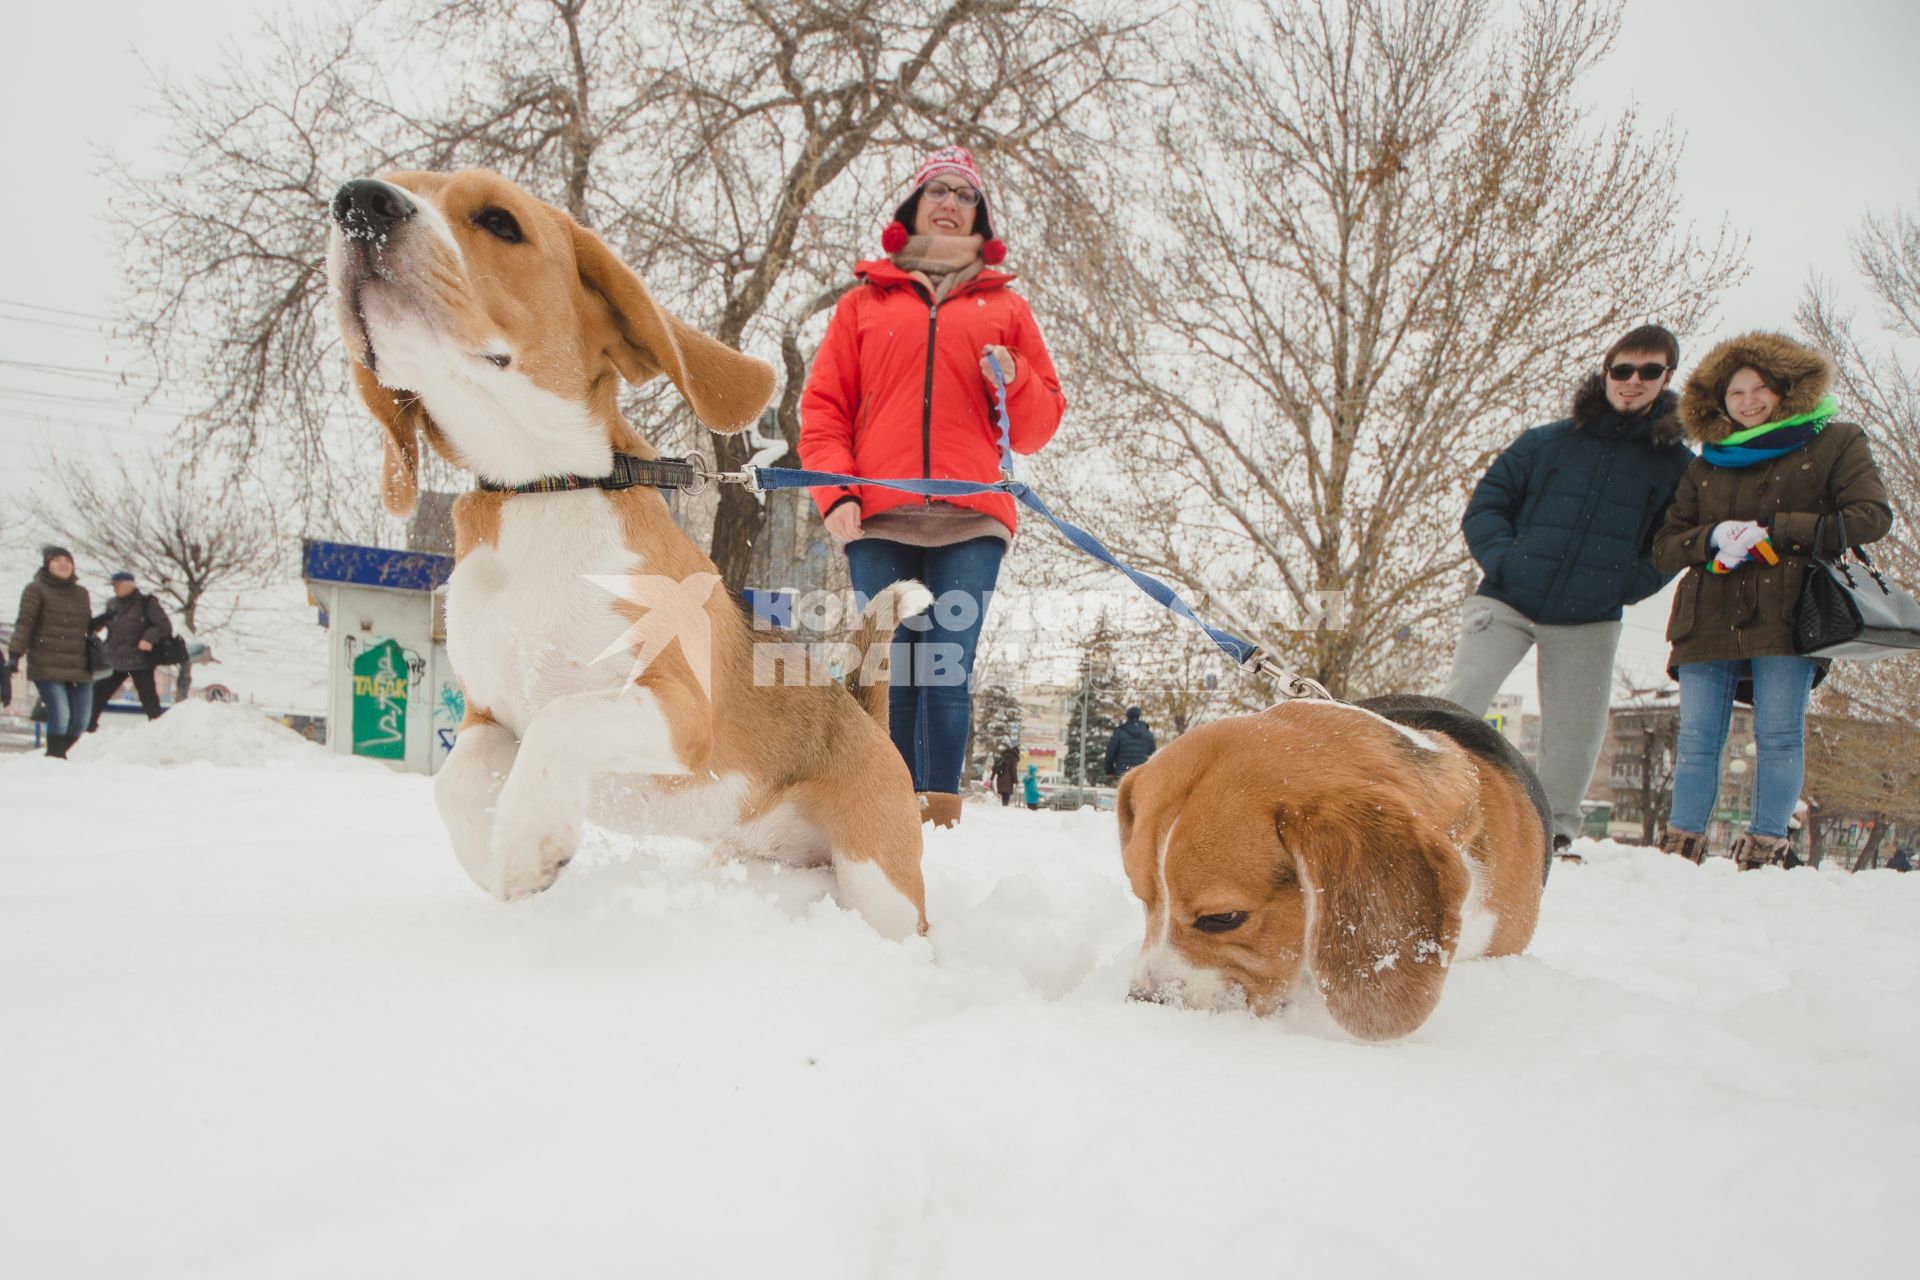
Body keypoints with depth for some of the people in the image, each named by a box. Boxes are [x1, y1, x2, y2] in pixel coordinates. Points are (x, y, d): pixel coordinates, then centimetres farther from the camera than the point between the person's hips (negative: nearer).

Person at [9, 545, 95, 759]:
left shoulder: (81, 593, 18)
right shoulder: (36, 589, 2)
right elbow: (24, 623, -7)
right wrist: (15, 653, -17)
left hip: (79, 668, 5)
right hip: (48, 667, -5)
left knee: (80, 721, 3)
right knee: (60, 715, -15)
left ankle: (59, 754, 22)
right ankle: (55, 758, -2)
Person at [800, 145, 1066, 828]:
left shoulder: (1005, 306, 21)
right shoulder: (865, 301, 21)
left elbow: (1039, 428, 18)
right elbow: (823, 407, 13)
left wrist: (1014, 382, -3)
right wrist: (834, 490, -2)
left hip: (970, 519, 0)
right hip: (878, 518, 0)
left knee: (949, 670, -8)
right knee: (889, 672, -3)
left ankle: (941, 814, -5)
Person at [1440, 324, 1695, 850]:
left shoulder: (1675, 465, 5)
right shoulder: (1546, 441, 4)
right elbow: (1485, 505, 5)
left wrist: (1627, 585, -5)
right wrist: (1503, 560, -10)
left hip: (1589, 623, 1)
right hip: (1507, 602, -1)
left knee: (1574, 737, 5)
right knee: (1456, 707, -10)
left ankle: (1556, 831, 19)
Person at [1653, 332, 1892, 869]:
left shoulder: (1835, 442, 12)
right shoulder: (1706, 464, 20)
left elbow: (1872, 517, -2)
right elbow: (1664, 547, 13)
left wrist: (1776, 531, -10)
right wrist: (1713, 538, -9)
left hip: (1786, 618, -3)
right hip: (1709, 619, 3)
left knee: (1779, 735, -7)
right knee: (1696, 741, 0)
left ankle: (1764, 850, -1)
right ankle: (1679, 850, 3)